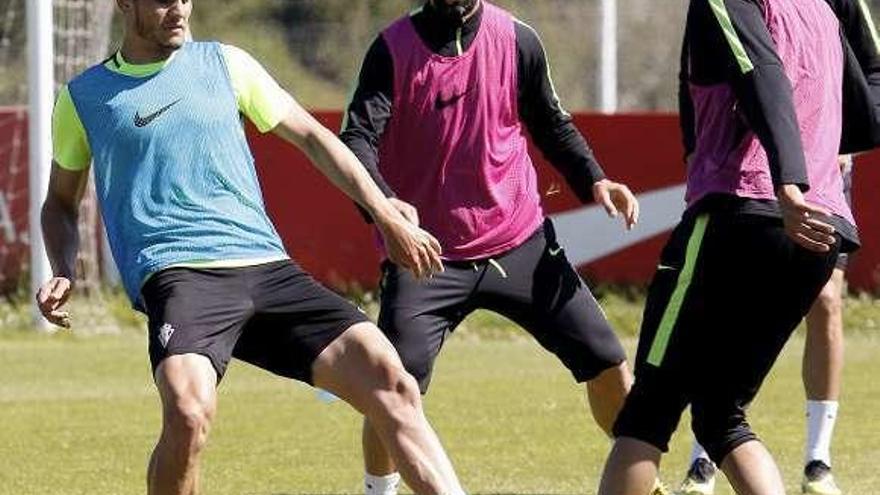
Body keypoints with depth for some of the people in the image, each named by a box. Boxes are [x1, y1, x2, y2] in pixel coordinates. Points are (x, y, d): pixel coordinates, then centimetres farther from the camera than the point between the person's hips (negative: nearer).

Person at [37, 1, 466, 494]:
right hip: (176, 272, -3)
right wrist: (63, 275, 7)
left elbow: (311, 136, 23)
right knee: (188, 412, -32)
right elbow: (61, 201, 26)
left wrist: (388, 217, 17)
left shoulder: (225, 64, 16)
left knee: (387, 377, -16)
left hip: (267, 267, 3)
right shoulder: (84, 97, 12)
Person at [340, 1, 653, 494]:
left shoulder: (517, 41, -1)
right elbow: (358, 138, -20)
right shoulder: (393, 48, -10)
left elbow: (552, 125, 14)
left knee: (609, 365, 2)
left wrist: (594, 181, -4)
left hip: (521, 244, 3)